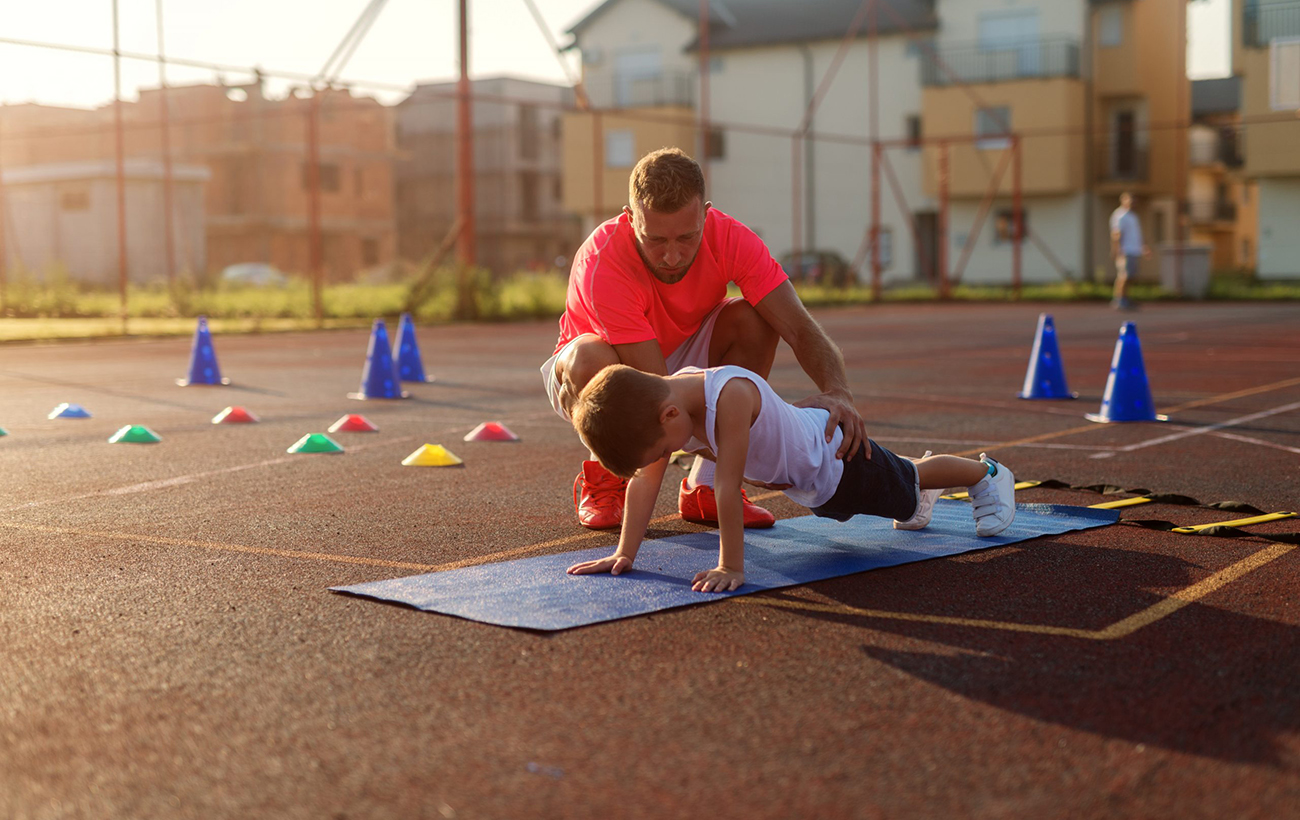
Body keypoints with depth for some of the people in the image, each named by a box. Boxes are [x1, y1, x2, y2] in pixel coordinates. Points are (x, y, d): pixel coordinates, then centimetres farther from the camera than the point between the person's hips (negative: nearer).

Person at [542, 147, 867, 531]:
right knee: (590, 358, -40)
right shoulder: (602, 264, -37)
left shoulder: (729, 238, -25)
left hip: (677, 356, 4)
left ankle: (704, 486, -14)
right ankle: (602, 479, -8)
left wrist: (838, 393, -49)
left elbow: (800, 327, -29)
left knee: (754, 319, -24)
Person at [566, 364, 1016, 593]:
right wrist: (625, 553, -22)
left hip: (834, 452, -7)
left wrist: (731, 567, -42)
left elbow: (728, 487, -45)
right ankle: (919, 480, 68)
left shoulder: (731, 395, -47)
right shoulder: (660, 402, -25)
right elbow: (644, 482, -19)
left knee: (904, 489, 21)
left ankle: (986, 472, 50)